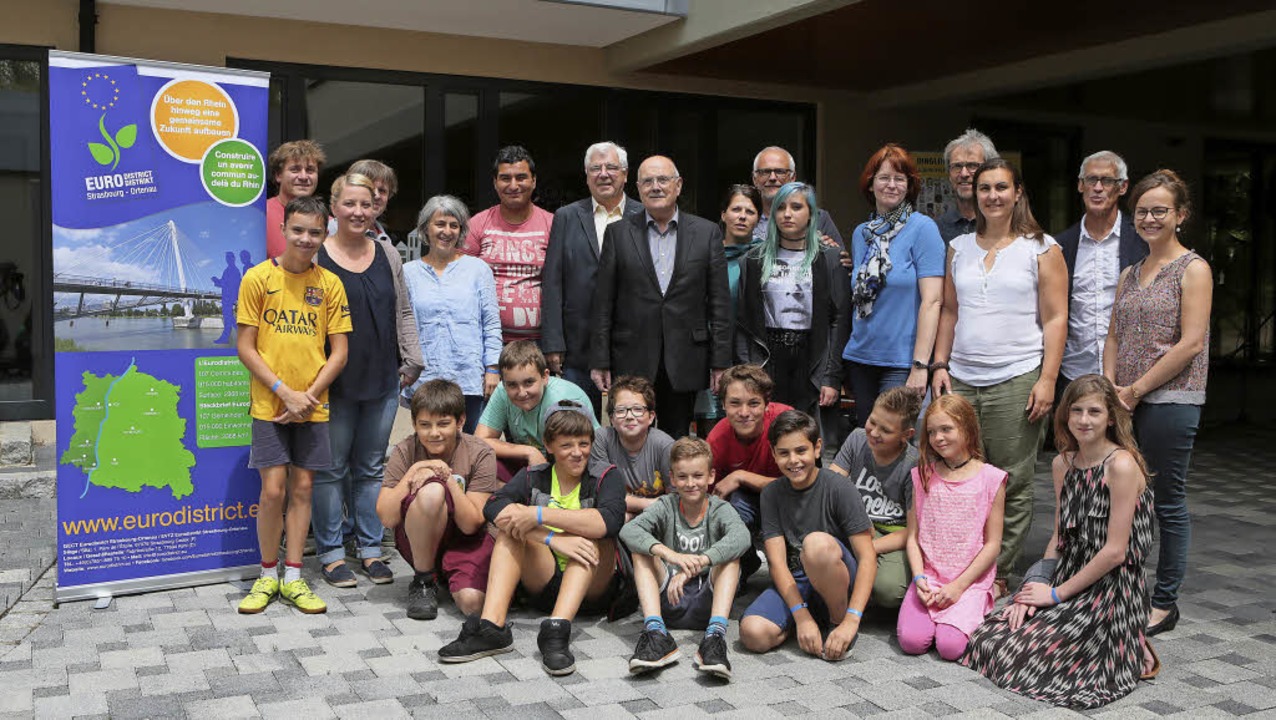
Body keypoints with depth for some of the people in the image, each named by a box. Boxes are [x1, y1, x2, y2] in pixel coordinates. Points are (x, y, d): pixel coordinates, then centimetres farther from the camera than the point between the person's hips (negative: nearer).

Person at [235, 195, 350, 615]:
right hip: (269, 405, -2)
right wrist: (286, 392, -12)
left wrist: (308, 396, -8)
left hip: (313, 406, 2)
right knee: (273, 490, -5)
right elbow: (245, 347, -4)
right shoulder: (258, 278, -3)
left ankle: (292, 578, 16)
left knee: (302, 489, 6)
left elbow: (339, 352, 4)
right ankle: (268, 576, 14)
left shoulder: (330, 284, 4)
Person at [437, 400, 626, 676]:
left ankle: (556, 629, -44)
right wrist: (553, 539, -31)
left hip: (592, 588, -2)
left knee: (589, 537, -27)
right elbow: (493, 507, -17)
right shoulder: (533, 477, 5)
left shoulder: (605, 478, -2)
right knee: (512, 522, -18)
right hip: (542, 585, 2)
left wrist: (539, 514, -30)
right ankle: (491, 627, -32)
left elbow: (610, 520, -26)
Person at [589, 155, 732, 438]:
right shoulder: (618, 233, 5)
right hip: (632, 362, 0)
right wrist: (600, 362, -1)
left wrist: (720, 363, 0)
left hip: (685, 363, 0)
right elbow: (603, 303, 3)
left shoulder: (707, 233, 5)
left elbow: (719, 302, 4)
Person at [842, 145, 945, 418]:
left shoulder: (923, 228, -6)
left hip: (902, 364, -5)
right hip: (859, 358, 5)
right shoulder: (860, 233, 12)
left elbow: (931, 301, -12)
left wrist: (920, 365, -18)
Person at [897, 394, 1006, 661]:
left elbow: (992, 544, -2)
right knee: (911, 641, -19)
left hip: (971, 580, -2)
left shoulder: (990, 479, -2)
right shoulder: (922, 475, 6)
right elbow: (913, 536, 5)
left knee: (950, 646, -22)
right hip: (928, 578, 2)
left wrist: (959, 586, -9)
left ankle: (972, 610, 8)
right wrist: (919, 579, -10)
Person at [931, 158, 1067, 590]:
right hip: (961, 380, 4)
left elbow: (1055, 319, 0)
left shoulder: (1041, 249, 3)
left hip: (1016, 380, -3)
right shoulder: (959, 248, 15)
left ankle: (999, 575, 8)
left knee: (1013, 484, -1)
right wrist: (940, 365, 7)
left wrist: (1047, 380, -8)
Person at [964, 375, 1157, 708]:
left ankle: (1131, 654, 4)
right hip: (1067, 580, 8)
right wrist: (1036, 586, -3)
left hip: (1110, 591, -8)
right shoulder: (1062, 464, 7)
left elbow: (1115, 551, -18)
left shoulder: (1122, 465, -16)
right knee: (987, 638, -3)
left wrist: (1057, 594, -12)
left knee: (1019, 654, -15)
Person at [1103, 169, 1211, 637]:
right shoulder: (1130, 274, 16)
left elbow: (1191, 343, -13)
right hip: (1127, 402, 7)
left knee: (1168, 501, 1)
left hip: (1171, 400, -6)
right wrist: (1111, 390, 0)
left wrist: (1136, 390, -13)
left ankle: (1164, 603, 12)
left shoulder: (1193, 269, -5)